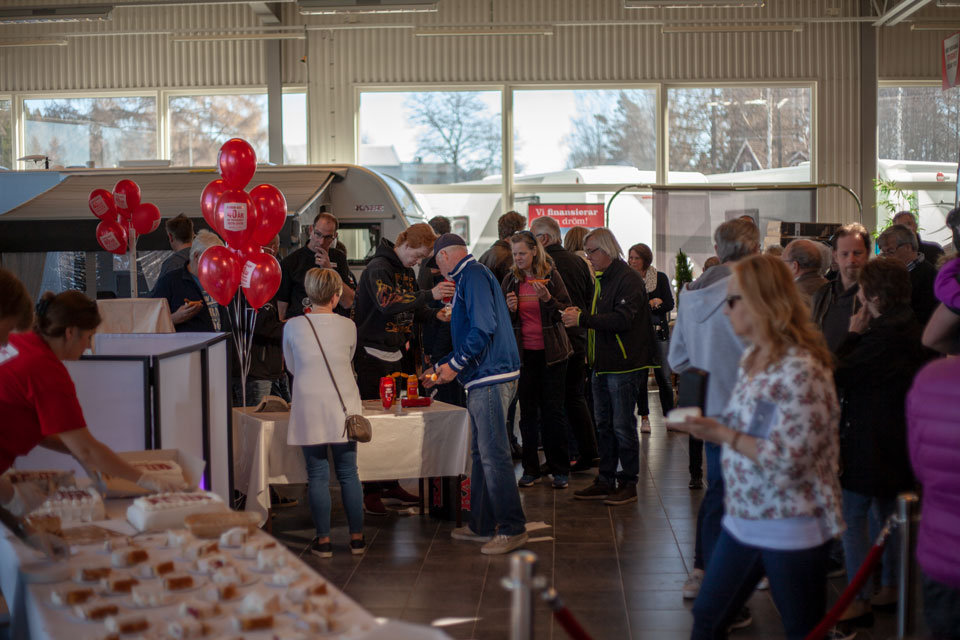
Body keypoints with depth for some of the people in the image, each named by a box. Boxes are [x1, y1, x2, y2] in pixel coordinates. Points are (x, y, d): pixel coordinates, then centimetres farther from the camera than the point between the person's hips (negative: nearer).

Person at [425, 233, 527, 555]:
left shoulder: (474, 275, -9)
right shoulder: (469, 278, 23)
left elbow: (484, 327, -21)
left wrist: (455, 364, -14)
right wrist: (440, 367, 30)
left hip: (491, 378, -11)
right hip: (482, 381, 11)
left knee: (493, 454, -9)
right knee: (481, 454, 14)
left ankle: (512, 529, -5)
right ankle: (482, 525, 21)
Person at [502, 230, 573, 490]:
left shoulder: (551, 275, -1)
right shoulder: (511, 280, 6)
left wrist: (548, 298, -18)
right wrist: (509, 309, -8)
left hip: (551, 351, -2)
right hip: (524, 353, 2)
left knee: (553, 409, 0)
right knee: (528, 410, 4)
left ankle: (560, 469, 8)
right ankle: (530, 468, 12)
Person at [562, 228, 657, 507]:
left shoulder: (628, 279, -14)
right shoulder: (601, 279, 16)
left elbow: (622, 319, -24)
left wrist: (582, 319, -24)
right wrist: (579, 313, 3)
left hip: (624, 365, -9)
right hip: (603, 363, 9)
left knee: (622, 426, -3)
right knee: (604, 424, 13)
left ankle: (628, 484, 6)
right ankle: (606, 481, 21)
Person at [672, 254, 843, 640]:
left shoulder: (802, 370, -22)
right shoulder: (751, 358, 7)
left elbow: (789, 460, -25)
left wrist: (722, 434, -19)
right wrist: (709, 426, 4)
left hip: (792, 530, -9)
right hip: (743, 521, 9)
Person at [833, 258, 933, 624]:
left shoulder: (884, 334, -25)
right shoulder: (909, 327, 7)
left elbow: (840, 376, -19)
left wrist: (853, 334, -10)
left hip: (869, 444, -10)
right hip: (898, 440, 10)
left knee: (851, 519, -2)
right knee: (885, 515, 21)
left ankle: (860, 602, 2)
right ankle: (891, 588, 31)